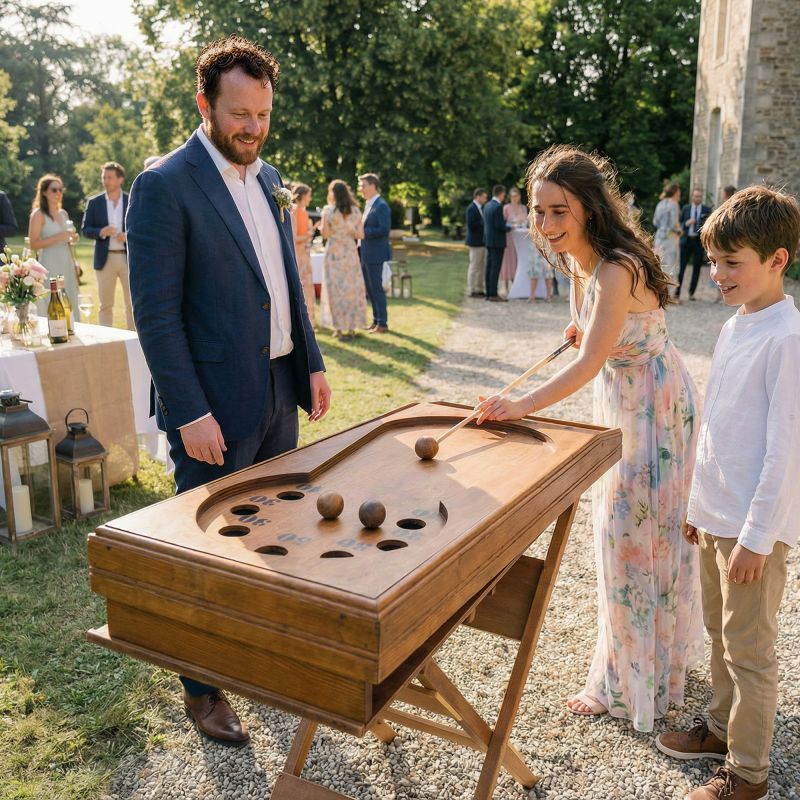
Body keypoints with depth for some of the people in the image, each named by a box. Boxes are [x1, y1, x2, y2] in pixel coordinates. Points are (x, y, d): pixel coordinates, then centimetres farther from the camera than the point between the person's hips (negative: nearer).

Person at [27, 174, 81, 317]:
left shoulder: (63, 213, 15)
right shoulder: (38, 214, -5)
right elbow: (33, 244, -13)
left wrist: (72, 239, 6)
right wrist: (58, 237, -19)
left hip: (67, 266, 7)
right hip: (50, 267, -7)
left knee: (70, 308, 5)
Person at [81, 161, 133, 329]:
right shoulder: (94, 202, 5)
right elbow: (85, 229, 4)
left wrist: (128, 236, -15)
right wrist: (101, 232, -15)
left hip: (129, 258, -1)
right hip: (105, 259, 1)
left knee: (132, 304, 3)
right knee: (106, 305, 6)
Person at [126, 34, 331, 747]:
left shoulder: (267, 179, 11)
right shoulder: (164, 186, -13)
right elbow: (156, 312, -16)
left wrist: (311, 362, 12)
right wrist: (190, 413, -19)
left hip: (278, 393, 7)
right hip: (215, 405, -7)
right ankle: (203, 688, 25)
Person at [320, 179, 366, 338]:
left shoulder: (328, 211, -6)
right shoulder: (355, 211, 3)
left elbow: (325, 234, -11)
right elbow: (360, 234, 1)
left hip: (334, 252, -3)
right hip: (350, 252, 3)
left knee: (336, 289, 4)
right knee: (352, 288, 9)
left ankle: (339, 328, 4)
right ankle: (352, 327, 11)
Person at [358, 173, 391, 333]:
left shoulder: (381, 206, -14)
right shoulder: (368, 204, 15)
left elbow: (384, 229, -21)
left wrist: (363, 232, -19)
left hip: (375, 255, -9)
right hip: (365, 254, 9)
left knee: (377, 288, -3)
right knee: (369, 289, 14)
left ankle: (382, 324, 5)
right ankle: (376, 320, 24)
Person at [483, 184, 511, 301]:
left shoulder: (487, 205, 10)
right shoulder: (498, 206, -16)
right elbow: (499, 225, -21)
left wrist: (505, 223, 15)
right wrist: (508, 227, -2)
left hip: (489, 240, 9)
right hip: (497, 241, -9)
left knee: (490, 267, 10)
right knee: (495, 268, -6)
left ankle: (489, 293, 14)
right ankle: (493, 295, -6)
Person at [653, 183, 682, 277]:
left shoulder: (661, 204, 10)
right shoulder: (673, 204, -11)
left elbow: (655, 222, 13)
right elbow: (674, 224, -16)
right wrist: (679, 230, 2)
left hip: (659, 235, 7)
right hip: (670, 237, -7)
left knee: (659, 265, 10)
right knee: (669, 266, -5)